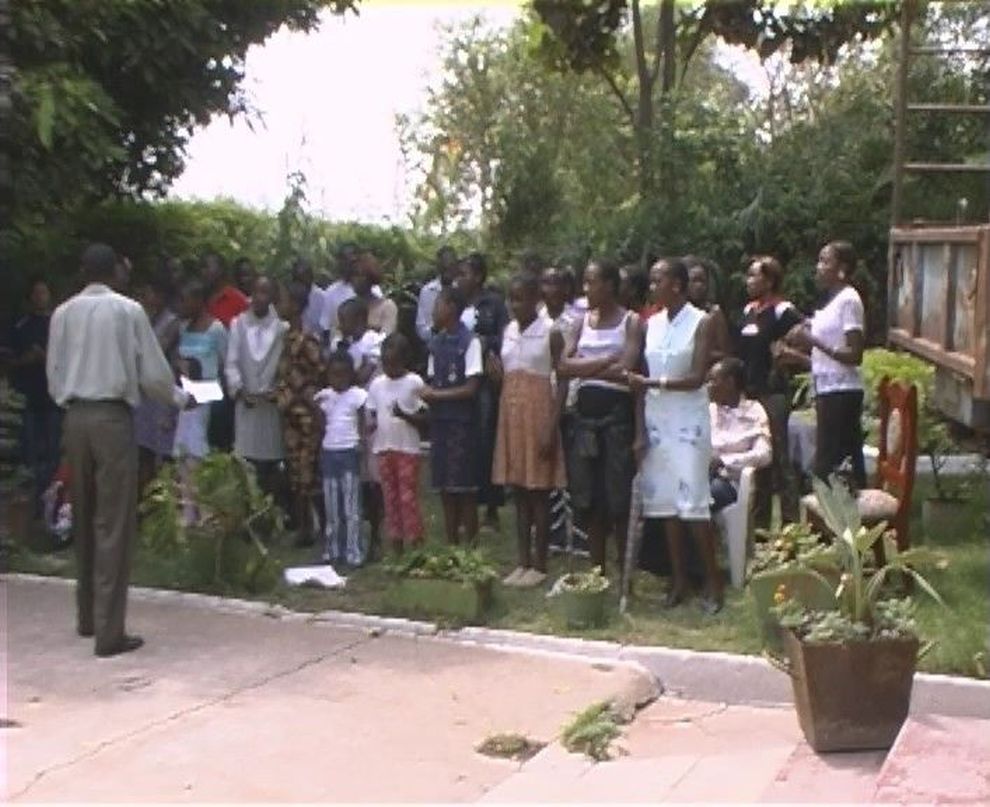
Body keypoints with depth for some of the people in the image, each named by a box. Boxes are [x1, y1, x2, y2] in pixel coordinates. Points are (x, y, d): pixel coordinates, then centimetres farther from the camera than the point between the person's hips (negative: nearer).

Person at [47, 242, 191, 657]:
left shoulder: (63, 313, 6)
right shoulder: (128, 310, -4)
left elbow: (53, 374, 10)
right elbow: (152, 373, -3)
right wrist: (178, 397, 16)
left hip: (75, 417, 5)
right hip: (113, 417, -5)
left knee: (84, 519, 15)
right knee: (113, 524, -3)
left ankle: (87, 617, 26)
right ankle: (109, 630, -3)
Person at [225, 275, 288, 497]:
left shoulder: (282, 327, 2)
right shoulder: (238, 323, 5)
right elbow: (231, 363, 2)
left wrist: (279, 390, -14)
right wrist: (240, 390, -11)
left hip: (272, 403, 0)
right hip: (246, 402, 0)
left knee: (270, 462, 2)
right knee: (245, 459, -3)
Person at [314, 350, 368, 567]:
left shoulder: (357, 395, -3)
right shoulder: (323, 395, 9)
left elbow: (363, 424, -2)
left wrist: (361, 442, -16)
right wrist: (315, 406, -8)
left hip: (349, 452, -4)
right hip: (328, 452, 4)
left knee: (351, 505, -3)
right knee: (331, 505, 9)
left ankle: (354, 552, 0)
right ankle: (332, 549, 16)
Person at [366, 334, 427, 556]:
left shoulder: (414, 383, -6)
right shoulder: (376, 385, 7)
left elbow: (424, 419, -8)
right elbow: (371, 416, 13)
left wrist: (404, 414, -24)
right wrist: (370, 425, -9)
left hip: (407, 449, -5)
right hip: (383, 448, 5)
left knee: (408, 498, -4)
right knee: (390, 498, 9)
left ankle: (415, 543, 2)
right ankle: (396, 544, 16)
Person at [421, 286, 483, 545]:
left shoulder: (469, 342, -9)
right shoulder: (436, 343, 11)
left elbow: (471, 388, -12)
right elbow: (433, 382, 11)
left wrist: (435, 394, -11)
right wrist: (427, 394, -10)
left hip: (462, 422, -6)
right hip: (439, 421, 6)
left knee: (465, 488, -1)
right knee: (445, 488, 9)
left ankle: (470, 548, 7)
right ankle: (452, 547, 18)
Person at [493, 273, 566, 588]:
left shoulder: (550, 330, -8)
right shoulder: (509, 330, 12)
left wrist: (552, 427, -16)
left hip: (538, 412, -6)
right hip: (511, 413, 6)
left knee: (539, 492, -1)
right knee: (519, 491, 9)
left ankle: (539, 565, 5)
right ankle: (523, 562, 15)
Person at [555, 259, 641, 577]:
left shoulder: (630, 322, -2)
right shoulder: (582, 322, 13)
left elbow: (626, 370, -14)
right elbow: (564, 366, 1)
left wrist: (584, 367, -4)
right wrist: (605, 361, -8)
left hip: (617, 410, -5)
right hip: (585, 410, 5)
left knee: (619, 494, -4)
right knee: (588, 495, 7)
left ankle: (624, 571, 5)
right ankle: (596, 569, 17)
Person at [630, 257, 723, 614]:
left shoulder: (701, 322, -5)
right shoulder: (652, 324, 9)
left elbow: (696, 378, -12)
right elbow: (641, 381, 7)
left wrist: (652, 382, -19)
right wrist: (640, 431, 2)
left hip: (688, 420, -5)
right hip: (655, 420, 5)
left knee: (693, 500, -8)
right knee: (664, 500, 5)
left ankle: (712, 580, 3)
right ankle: (679, 579, 14)